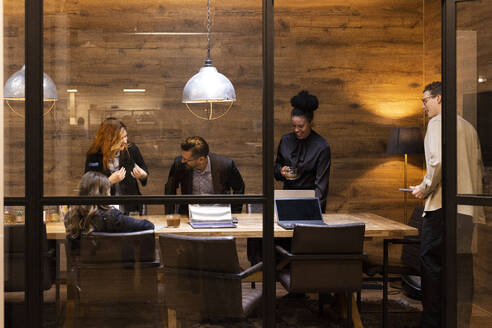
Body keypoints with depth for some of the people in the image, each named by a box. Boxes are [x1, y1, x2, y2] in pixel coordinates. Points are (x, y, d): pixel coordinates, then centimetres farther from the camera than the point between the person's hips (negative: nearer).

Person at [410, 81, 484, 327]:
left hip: (443, 204, -8)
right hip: (468, 206, 8)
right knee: (462, 265, 9)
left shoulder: (438, 122, -5)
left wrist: (425, 188, -7)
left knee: (431, 261, -3)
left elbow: (438, 160, -19)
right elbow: (479, 167, 20)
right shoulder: (469, 127, 19)